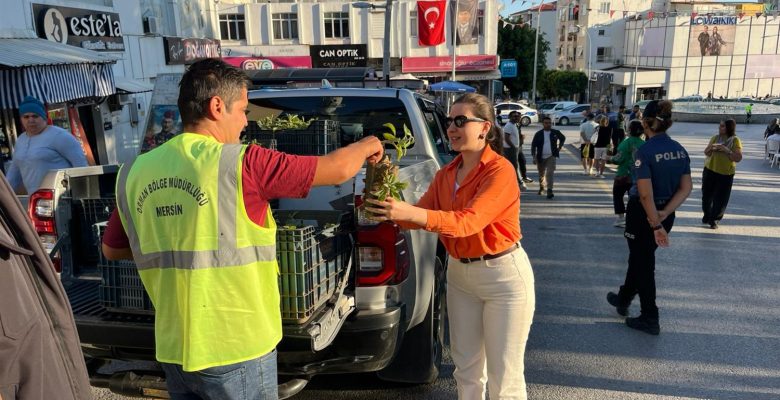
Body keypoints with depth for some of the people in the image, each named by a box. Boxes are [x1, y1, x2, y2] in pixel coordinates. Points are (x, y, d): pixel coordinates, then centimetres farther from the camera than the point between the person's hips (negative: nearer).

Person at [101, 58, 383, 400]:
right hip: (234, 351, -5)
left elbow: (111, 250, 15)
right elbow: (337, 169, -10)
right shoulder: (240, 164, -17)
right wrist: (366, 146, 10)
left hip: (173, 350, 5)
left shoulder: (134, 173, 0)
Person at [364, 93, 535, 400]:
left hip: (503, 275, -6)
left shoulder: (500, 170, -17)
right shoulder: (445, 175, 5)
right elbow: (418, 217, 1)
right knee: (466, 369, 18)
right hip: (459, 273, 7)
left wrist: (412, 213, -41)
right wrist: (393, 211, -19)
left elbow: (468, 222, -30)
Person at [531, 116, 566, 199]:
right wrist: (534, 157, -12)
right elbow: (533, 145, -3)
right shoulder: (538, 134, -3)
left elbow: (563, 138, 20)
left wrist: (559, 147, 11)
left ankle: (549, 191, -18)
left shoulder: (556, 132, 0)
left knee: (550, 173, -15)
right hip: (541, 157, 1)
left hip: (551, 156, -1)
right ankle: (542, 188, 38)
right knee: (541, 174, 15)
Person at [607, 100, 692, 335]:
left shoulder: (645, 151, -21)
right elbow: (686, 188, -1)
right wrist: (664, 214, -10)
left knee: (643, 263, 8)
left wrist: (656, 225, -19)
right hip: (665, 214, 7)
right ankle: (623, 299, 42)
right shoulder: (680, 150, 1)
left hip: (643, 214, -7)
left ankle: (650, 320, 18)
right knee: (640, 257, 24)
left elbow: (645, 194, -26)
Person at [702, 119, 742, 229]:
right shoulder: (715, 138, 2)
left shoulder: (735, 140, -8)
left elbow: (738, 158, -14)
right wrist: (711, 148, -13)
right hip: (710, 170, 3)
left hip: (726, 174, -3)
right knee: (707, 195, 11)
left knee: (720, 198, -1)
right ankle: (707, 215, 33)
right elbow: (706, 153, 9)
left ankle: (714, 219, 18)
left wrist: (726, 150, -25)